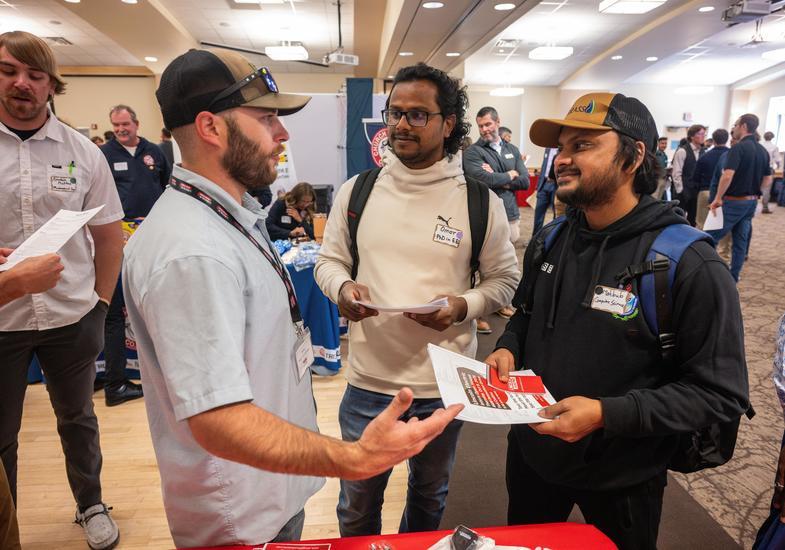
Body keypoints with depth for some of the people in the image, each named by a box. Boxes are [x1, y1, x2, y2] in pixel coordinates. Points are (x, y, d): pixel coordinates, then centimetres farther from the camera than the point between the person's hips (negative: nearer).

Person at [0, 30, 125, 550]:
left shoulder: (83, 152, -1)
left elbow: (109, 235, 4)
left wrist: (101, 303, 2)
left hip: (72, 317, 1)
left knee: (78, 419, 19)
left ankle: (91, 505, 40)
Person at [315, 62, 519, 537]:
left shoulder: (481, 202, -7)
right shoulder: (356, 191, -2)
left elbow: (505, 280, 1)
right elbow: (329, 261, 8)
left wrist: (464, 306, -19)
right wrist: (342, 288, -15)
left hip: (445, 384, 0)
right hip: (368, 380, 1)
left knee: (429, 497, 26)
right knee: (357, 505, 20)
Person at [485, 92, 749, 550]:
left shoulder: (690, 266, -22)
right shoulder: (551, 238, -2)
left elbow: (721, 394, -20)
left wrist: (606, 414, -29)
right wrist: (508, 348, -8)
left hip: (621, 478, -5)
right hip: (532, 453, 5)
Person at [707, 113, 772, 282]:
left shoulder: (738, 148, -15)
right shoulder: (763, 151, 9)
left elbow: (727, 176, -26)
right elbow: (767, 181, 13)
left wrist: (718, 198, -17)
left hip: (734, 201, -8)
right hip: (751, 202, 8)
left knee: (711, 237, -1)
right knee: (741, 241, 11)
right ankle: (733, 277, 16)